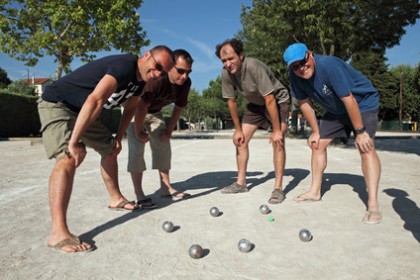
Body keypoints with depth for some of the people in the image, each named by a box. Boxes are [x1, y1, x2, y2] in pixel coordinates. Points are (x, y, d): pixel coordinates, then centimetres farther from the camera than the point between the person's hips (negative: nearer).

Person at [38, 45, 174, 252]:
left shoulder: (140, 79, 0)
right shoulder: (124, 66, -30)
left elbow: (130, 108, 14)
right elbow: (95, 101, -40)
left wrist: (118, 138, 8)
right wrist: (74, 142, -39)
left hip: (82, 112, 10)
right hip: (57, 104, -10)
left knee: (110, 149, 15)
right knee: (68, 158, -27)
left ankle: (115, 199, 32)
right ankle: (58, 234, -30)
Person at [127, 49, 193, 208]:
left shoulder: (186, 83, -16)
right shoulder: (156, 79, -38)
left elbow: (179, 107, -3)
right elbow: (141, 106, -32)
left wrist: (169, 131, -2)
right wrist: (139, 132, -21)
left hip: (154, 111, 7)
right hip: (134, 108, -7)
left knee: (163, 146, 3)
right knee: (137, 148, -15)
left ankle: (166, 188, 12)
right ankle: (139, 195, -12)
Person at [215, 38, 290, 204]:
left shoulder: (254, 67, -35)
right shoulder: (226, 73, -19)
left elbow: (270, 100, -32)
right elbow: (231, 101, -7)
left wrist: (276, 130, -28)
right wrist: (238, 129, -4)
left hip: (277, 100, -6)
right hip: (255, 104, 6)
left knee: (278, 143, -18)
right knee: (240, 140, 0)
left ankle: (278, 188, -10)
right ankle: (241, 183, 11)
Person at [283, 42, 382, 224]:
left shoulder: (329, 66, -34)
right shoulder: (295, 76, -15)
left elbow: (349, 100, -32)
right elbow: (305, 103, -5)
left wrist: (360, 132, -28)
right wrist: (315, 132, -2)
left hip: (362, 104, -6)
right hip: (336, 111, 7)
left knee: (365, 147, -23)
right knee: (318, 144, 4)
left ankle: (373, 204, -21)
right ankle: (315, 192, 15)